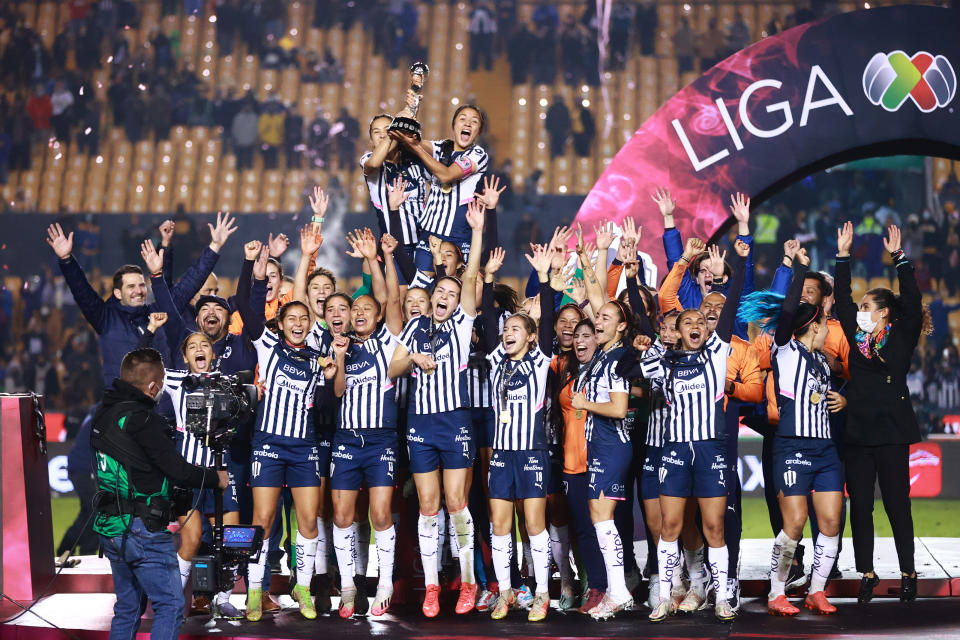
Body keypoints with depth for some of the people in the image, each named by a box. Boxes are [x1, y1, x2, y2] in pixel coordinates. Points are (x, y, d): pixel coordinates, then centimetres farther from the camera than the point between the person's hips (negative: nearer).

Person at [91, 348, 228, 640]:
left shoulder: (104, 412, 9)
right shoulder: (141, 419, -18)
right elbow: (177, 470, -18)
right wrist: (215, 478, -1)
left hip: (110, 528, 9)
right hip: (140, 529, -9)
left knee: (128, 606, 17)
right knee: (170, 605, -4)